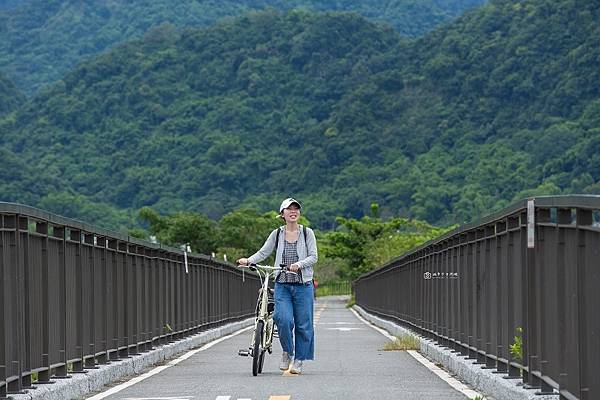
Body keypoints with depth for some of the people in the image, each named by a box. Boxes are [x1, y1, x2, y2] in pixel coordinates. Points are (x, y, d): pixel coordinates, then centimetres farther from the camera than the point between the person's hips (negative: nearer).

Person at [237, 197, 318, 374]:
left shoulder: (307, 233, 3)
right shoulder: (277, 234, 7)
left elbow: (313, 256, -3)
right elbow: (263, 252, 5)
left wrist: (299, 264, -20)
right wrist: (248, 260, -12)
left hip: (303, 285, 0)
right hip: (282, 285, 0)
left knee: (302, 323, 1)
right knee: (283, 319, -17)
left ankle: (299, 360, 14)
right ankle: (287, 351, 7)